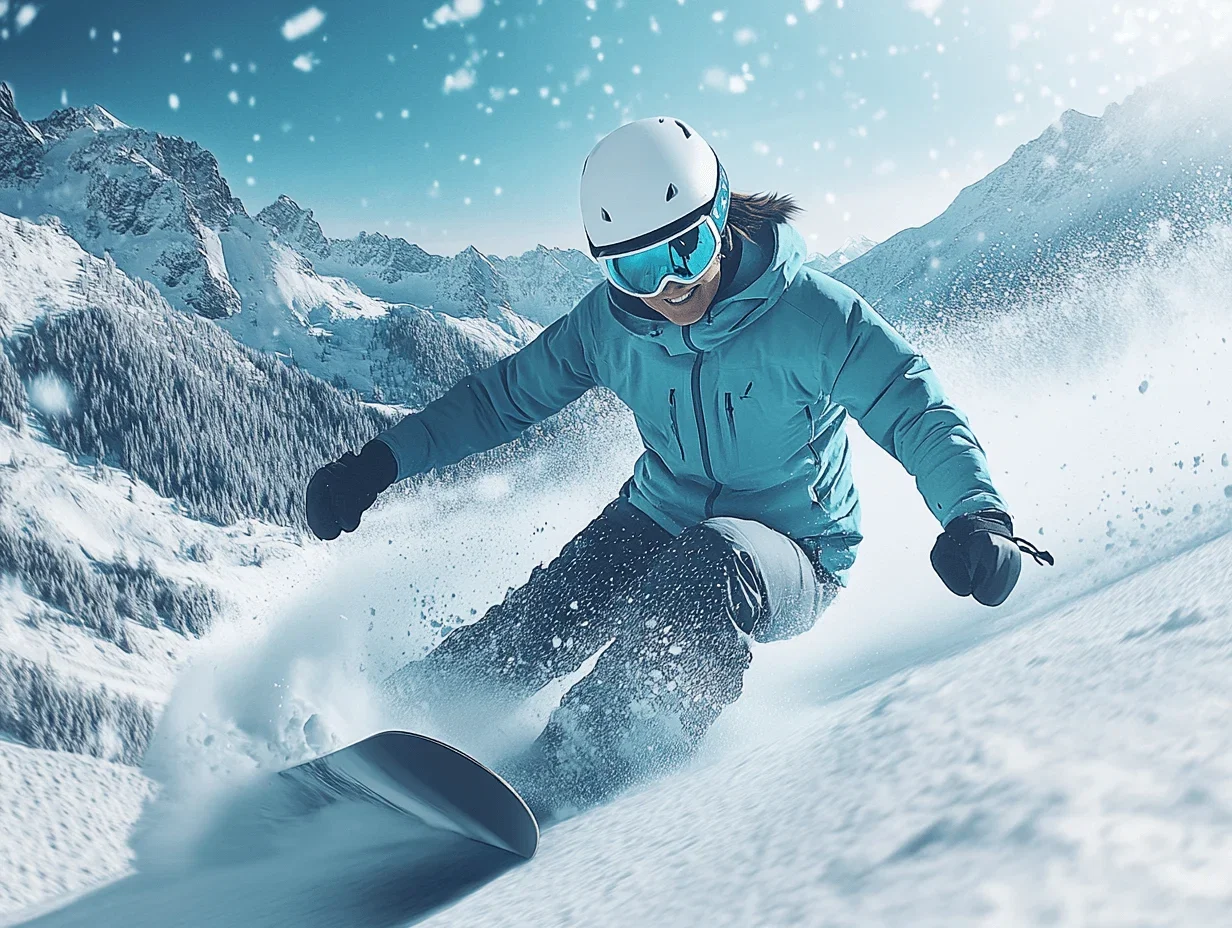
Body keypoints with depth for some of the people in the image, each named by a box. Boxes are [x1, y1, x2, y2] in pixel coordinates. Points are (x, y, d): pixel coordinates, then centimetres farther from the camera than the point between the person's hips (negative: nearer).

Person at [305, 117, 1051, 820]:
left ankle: (570, 782, -35)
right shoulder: (609, 322, -8)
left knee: (707, 565, -38)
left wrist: (977, 513, -42)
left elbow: (919, 412, -22)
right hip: (659, 521, 4)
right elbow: (504, 395, 4)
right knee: (534, 627, -18)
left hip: (790, 557, -4)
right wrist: (382, 462, -3)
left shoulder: (810, 313, -21)